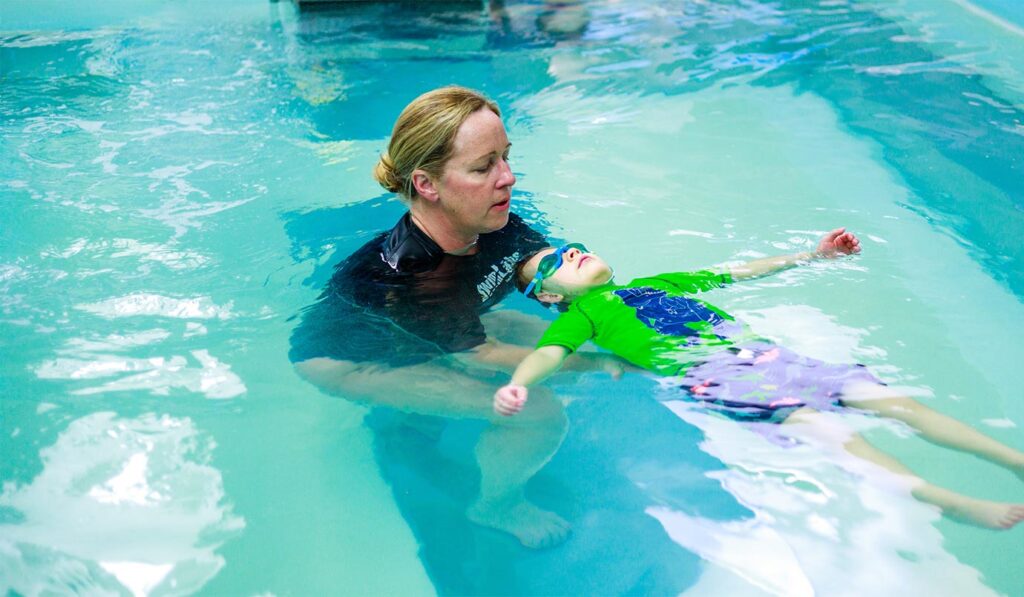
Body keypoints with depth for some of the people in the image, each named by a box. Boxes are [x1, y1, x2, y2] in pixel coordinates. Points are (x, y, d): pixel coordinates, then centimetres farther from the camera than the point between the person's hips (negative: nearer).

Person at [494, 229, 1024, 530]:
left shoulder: (656, 284, 29)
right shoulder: (583, 313, 10)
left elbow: (740, 271, 33)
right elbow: (550, 349, -11)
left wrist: (813, 255, 35)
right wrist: (518, 383, -34)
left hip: (753, 351, 7)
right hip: (706, 374, -7)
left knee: (890, 400, -4)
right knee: (814, 421, -30)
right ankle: (948, 502, -37)